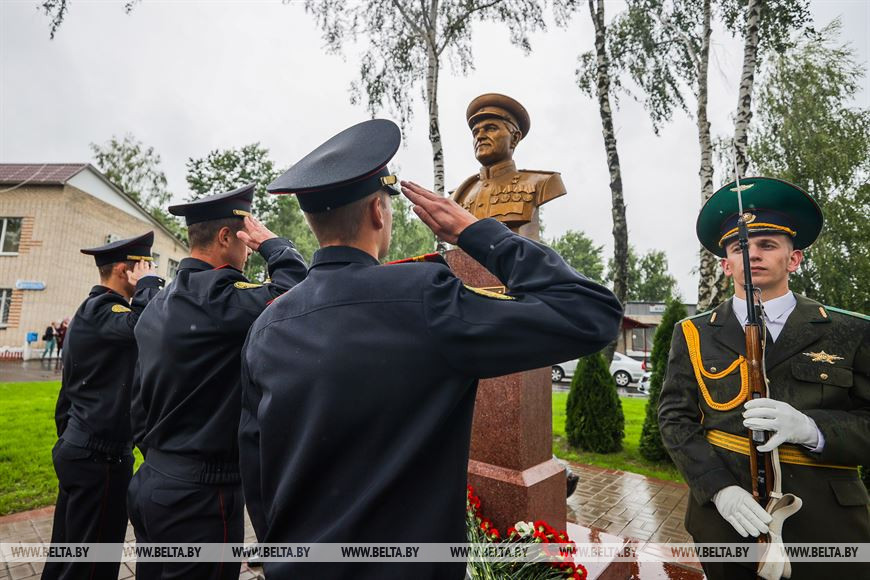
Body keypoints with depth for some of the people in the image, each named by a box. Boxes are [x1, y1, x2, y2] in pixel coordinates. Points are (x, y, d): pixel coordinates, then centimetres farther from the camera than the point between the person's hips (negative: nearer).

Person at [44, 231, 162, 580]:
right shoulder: (100, 309, -16)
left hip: (76, 449, 10)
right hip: (101, 455, -10)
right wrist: (148, 283, -20)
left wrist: (68, 437, 24)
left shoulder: (92, 309, 12)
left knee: (67, 549, 21)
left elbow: (69, 390, 17)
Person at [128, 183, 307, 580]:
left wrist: (157, 456, 22)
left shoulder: (158, 304, 9)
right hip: (201, 492, -9)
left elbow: (140, 403, 14)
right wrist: (270, 241, -14)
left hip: (152, 483, 9)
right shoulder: (214, 296, -21)